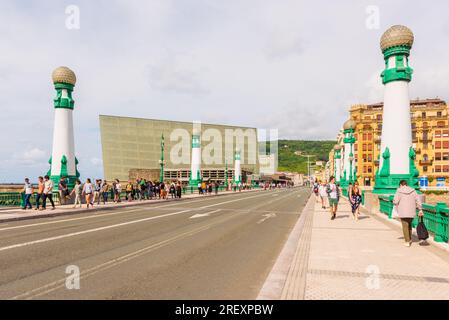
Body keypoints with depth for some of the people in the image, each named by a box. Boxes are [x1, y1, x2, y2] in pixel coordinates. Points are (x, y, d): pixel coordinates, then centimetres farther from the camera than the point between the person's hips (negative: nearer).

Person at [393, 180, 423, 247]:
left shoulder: (399, 191, -7)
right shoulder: (413, 190, 3)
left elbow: (395, 201, -12)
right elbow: (418, 200, 1)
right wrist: (420, 210, 5)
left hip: (403, 212, -4)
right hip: (411, 212, 4)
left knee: (405, 226, 3)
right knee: (409, 225, 21)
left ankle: (407, 242, 2)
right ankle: (410, 239, 28)